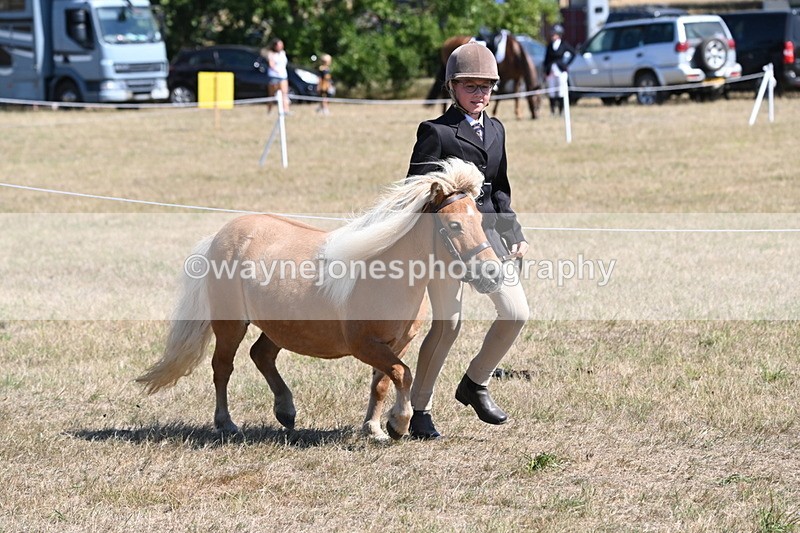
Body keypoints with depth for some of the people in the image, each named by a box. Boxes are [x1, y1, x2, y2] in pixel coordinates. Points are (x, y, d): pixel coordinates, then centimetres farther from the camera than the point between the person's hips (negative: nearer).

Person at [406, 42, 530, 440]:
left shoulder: (496, 130, 14)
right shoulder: (436, 132, -6)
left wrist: (514, 234, 15)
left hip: (487, 231, 6)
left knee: (516, 313, -3)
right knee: (447, 324, -3)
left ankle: (475, 385, 18)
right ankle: (419, 410, 10)